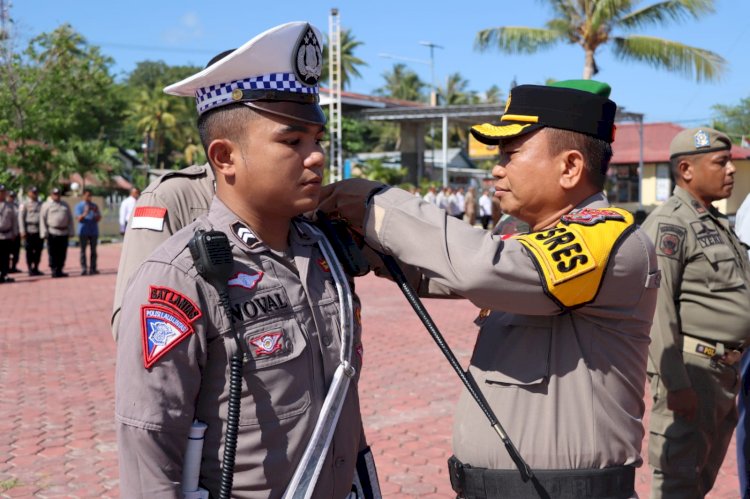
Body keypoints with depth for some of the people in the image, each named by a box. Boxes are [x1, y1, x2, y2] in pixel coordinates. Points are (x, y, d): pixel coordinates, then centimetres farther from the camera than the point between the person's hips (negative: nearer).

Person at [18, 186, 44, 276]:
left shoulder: (41, 205, 15)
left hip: (40, 231, 4)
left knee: (38, 250, 6)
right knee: (29, 251, 0)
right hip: (29, 231, -4)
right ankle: (30, 269, 6)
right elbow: (21, 218, -4)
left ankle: (36, 268, 15)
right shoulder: (24, 205, 1)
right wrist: (22, 231, -12)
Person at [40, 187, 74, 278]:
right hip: (52, 233, -4)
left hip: (64, 232, 4)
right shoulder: (46, 205, 3)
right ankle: (54, 271, 2)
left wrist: (71, 232, 7)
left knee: (62, 254, 7)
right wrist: (44, 233, -8)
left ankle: (59, 270, 16)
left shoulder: (65, 205, 16)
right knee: (53, 254, -3)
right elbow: (42, 219, -1)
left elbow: (70, 219, 15)